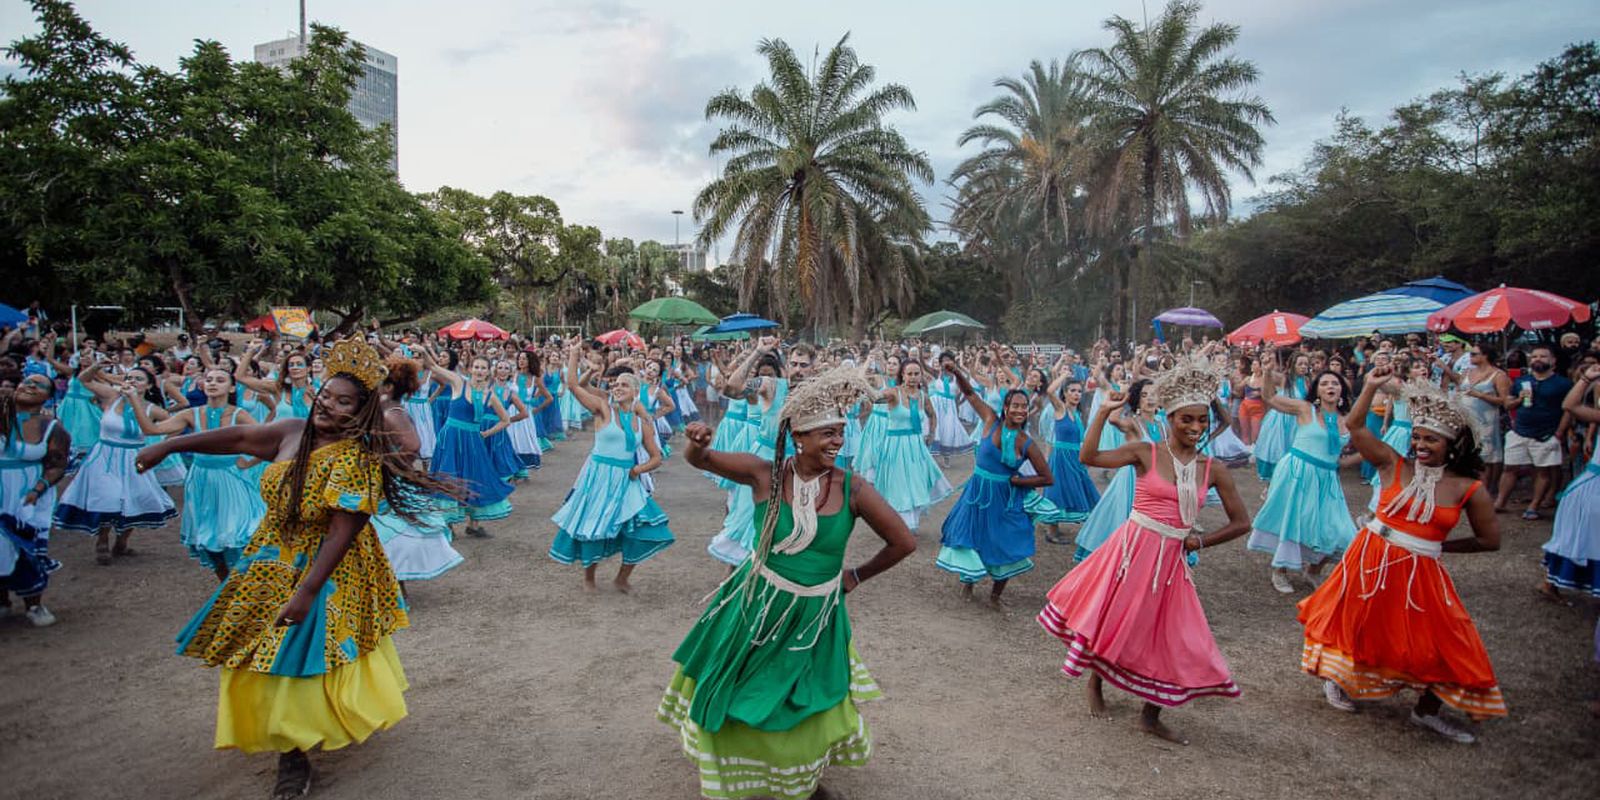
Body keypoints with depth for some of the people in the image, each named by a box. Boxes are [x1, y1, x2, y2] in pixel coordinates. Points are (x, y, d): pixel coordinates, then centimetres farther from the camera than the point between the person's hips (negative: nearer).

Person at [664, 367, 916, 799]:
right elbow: (700, 460, -11)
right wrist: (697, 443, -35)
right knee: (740, 693, 18)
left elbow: (904, 543, -9)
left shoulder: (852, 488, -18)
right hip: (758, 605, 0)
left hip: (816, 614, 0)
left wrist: (857, 576, 1)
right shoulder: (766, 473, -17)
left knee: (807, 704, 17)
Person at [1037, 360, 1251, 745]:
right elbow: (1088, 457, -19)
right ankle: (1095, 681, 38)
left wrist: (1202, 540, -2)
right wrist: (1103, 412, -21)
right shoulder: (1146, 452, -7)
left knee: (1170, 637, 8)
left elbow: (1241, 522, 10)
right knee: (1112, 617, 8)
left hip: (1171, 560, 3)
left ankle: (1150, 716, 28)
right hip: (1132, 550, -3)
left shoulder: (1212, 470, 2)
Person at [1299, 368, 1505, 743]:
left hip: (1420, 572, 1)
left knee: (1443, 643, 5)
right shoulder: (1395, 465, -3)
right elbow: (1354, 425, -8)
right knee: (1360, 627, 14)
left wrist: (1441, 544, 2)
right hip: (1372, 559, -1)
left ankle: (1426, 711, 28)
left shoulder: (1468, 488, -4)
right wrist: (1372, 385, -10)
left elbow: (1490, 540, 3)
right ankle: (1338, 678, 39)